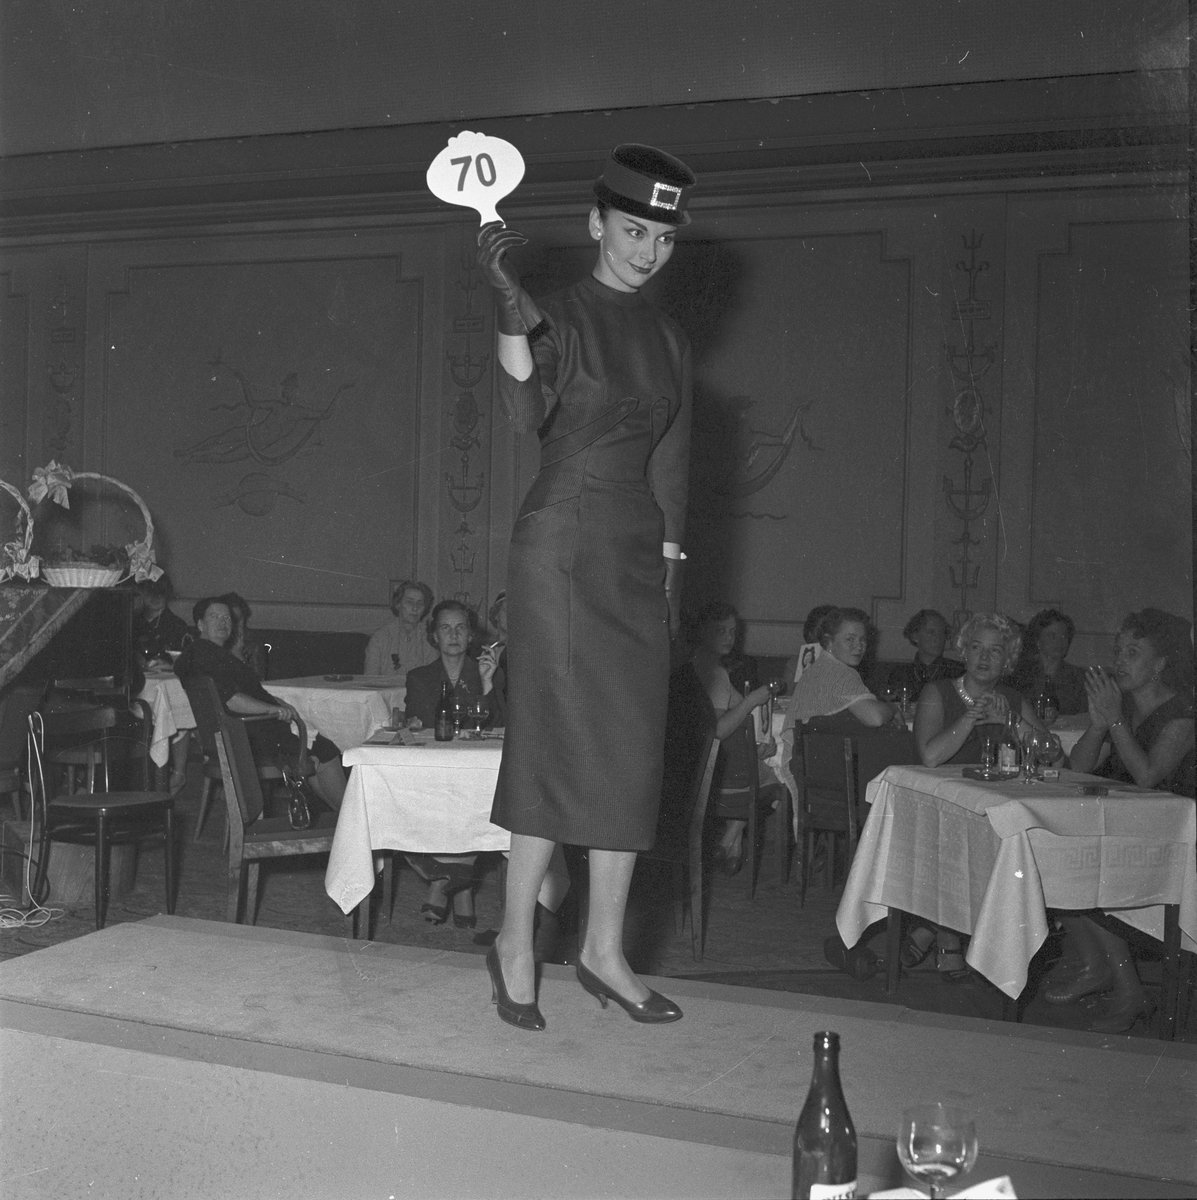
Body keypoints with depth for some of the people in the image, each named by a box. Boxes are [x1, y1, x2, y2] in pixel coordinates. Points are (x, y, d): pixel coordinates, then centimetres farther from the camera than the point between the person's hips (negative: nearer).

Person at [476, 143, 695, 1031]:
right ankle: (516, 942, 6)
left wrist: (671, 558, 12)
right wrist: (510, 311, -36)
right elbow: (528, 413, -23)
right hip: (563, 542, -6)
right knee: (562, 739, -6)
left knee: (633, 748, 6)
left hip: (640, 554, 7)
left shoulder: (668, 341, 15)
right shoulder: (562, 317, -4)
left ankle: (605, 950, 15)